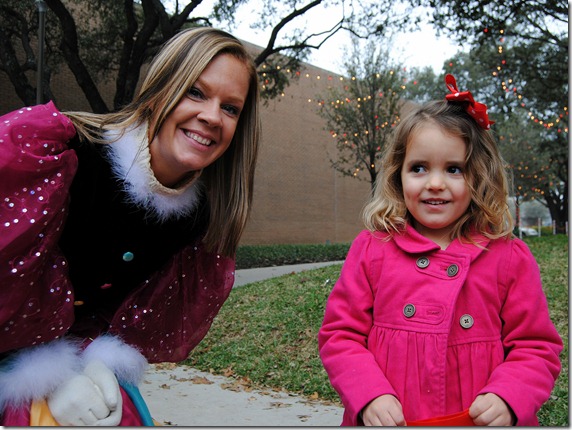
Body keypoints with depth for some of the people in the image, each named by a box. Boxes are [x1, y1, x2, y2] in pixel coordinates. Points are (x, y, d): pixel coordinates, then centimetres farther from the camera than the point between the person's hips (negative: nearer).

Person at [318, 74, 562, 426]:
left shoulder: (510, 258, -5)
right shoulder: (372, 249, -6)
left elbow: (537, 347, -1)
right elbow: (339, 334, -5)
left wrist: (507, 398, -18)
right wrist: (369, 396, -18)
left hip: (482, 420, 1)